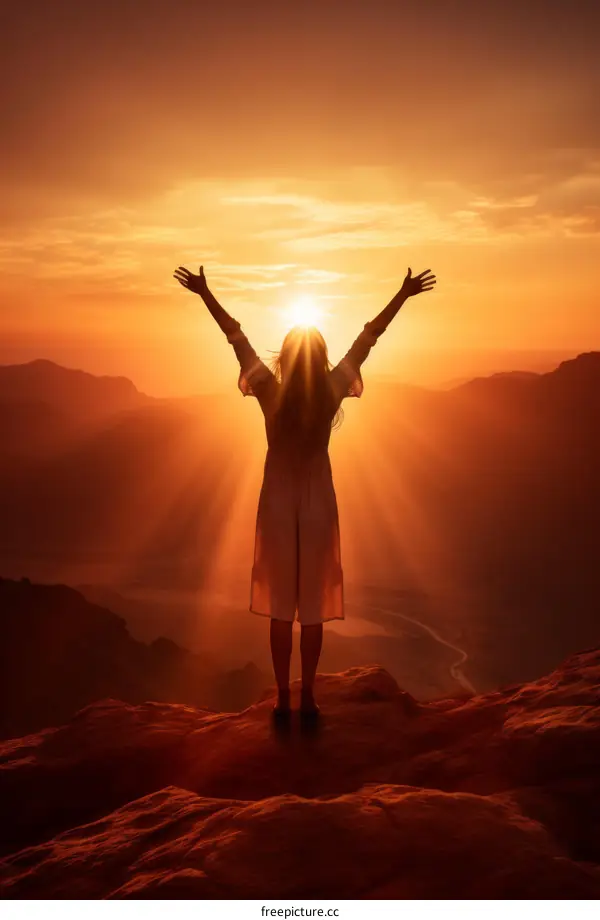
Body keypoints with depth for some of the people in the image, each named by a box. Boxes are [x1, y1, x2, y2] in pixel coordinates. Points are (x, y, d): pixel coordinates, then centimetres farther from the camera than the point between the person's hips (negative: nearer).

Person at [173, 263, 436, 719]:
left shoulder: (271, 394, -12)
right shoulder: (331, 393, -11)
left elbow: (237, 337, -7)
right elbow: (367, 339, -5)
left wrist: (205, 293, -2)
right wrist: (404, 294, 1)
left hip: (278, 505, 0)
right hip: (318, 506, 0)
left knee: (281, 606, 8)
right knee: (314, 606, 8)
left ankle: (283, 699, 12)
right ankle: (308, 698, 13)